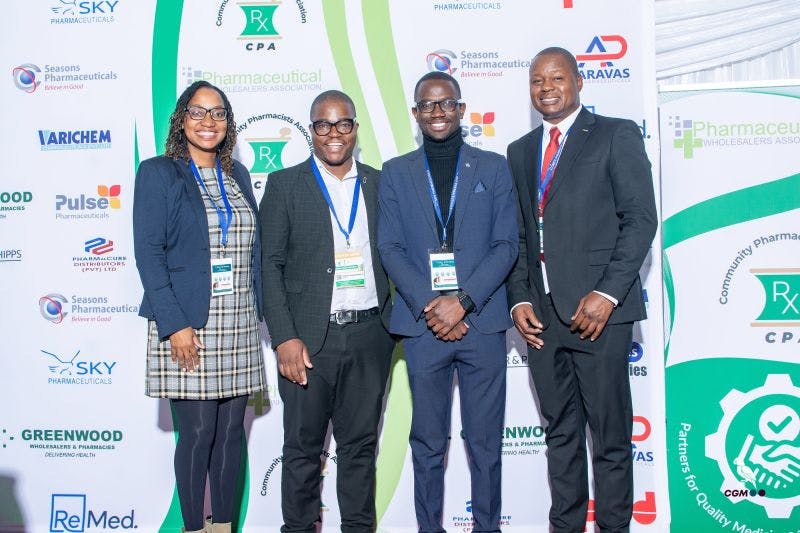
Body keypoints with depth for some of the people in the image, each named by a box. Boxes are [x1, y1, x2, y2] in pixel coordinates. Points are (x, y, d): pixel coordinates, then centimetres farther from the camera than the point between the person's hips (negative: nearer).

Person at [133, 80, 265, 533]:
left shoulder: (237, 175, 14)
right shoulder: (158, 173, -1)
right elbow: (149, 254, -8)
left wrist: (261, 310, 7)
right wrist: (174, 325, -15)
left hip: (239, 325, 5)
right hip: (187, 325, -5)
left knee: (232, 430, 9)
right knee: (197, 432, -1)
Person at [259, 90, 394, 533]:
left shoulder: (379, 184, 10)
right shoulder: (284, 184, 2)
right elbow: (270, 265, -3)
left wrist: (396, 320, 3)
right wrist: (284, 338, -10)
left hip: (369, 335, 3)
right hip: (309, 338, -2)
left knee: (360, 445, 12)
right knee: (303, 447, 7)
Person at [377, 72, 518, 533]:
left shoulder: (493, 167, 7)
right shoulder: (395, 173, 9)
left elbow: (506, 245, 0)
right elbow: (390, 249, 3)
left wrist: (463, 301, -12)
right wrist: (428, 306, -11)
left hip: (482, 321, 0)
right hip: (423, 324, 1)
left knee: (485, 441, 7)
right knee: (427, 442, 8)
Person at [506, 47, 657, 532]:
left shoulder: (616, 136, 2)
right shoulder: (520, 151, 17)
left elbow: (641, 220, -6)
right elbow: (519, 235, 15)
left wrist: (606, 295, -14)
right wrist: (520, 300, 3)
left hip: (598, 309, -5)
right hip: (542, 313, 5)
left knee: (610, 433, 3)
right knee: (560, 432, 13)